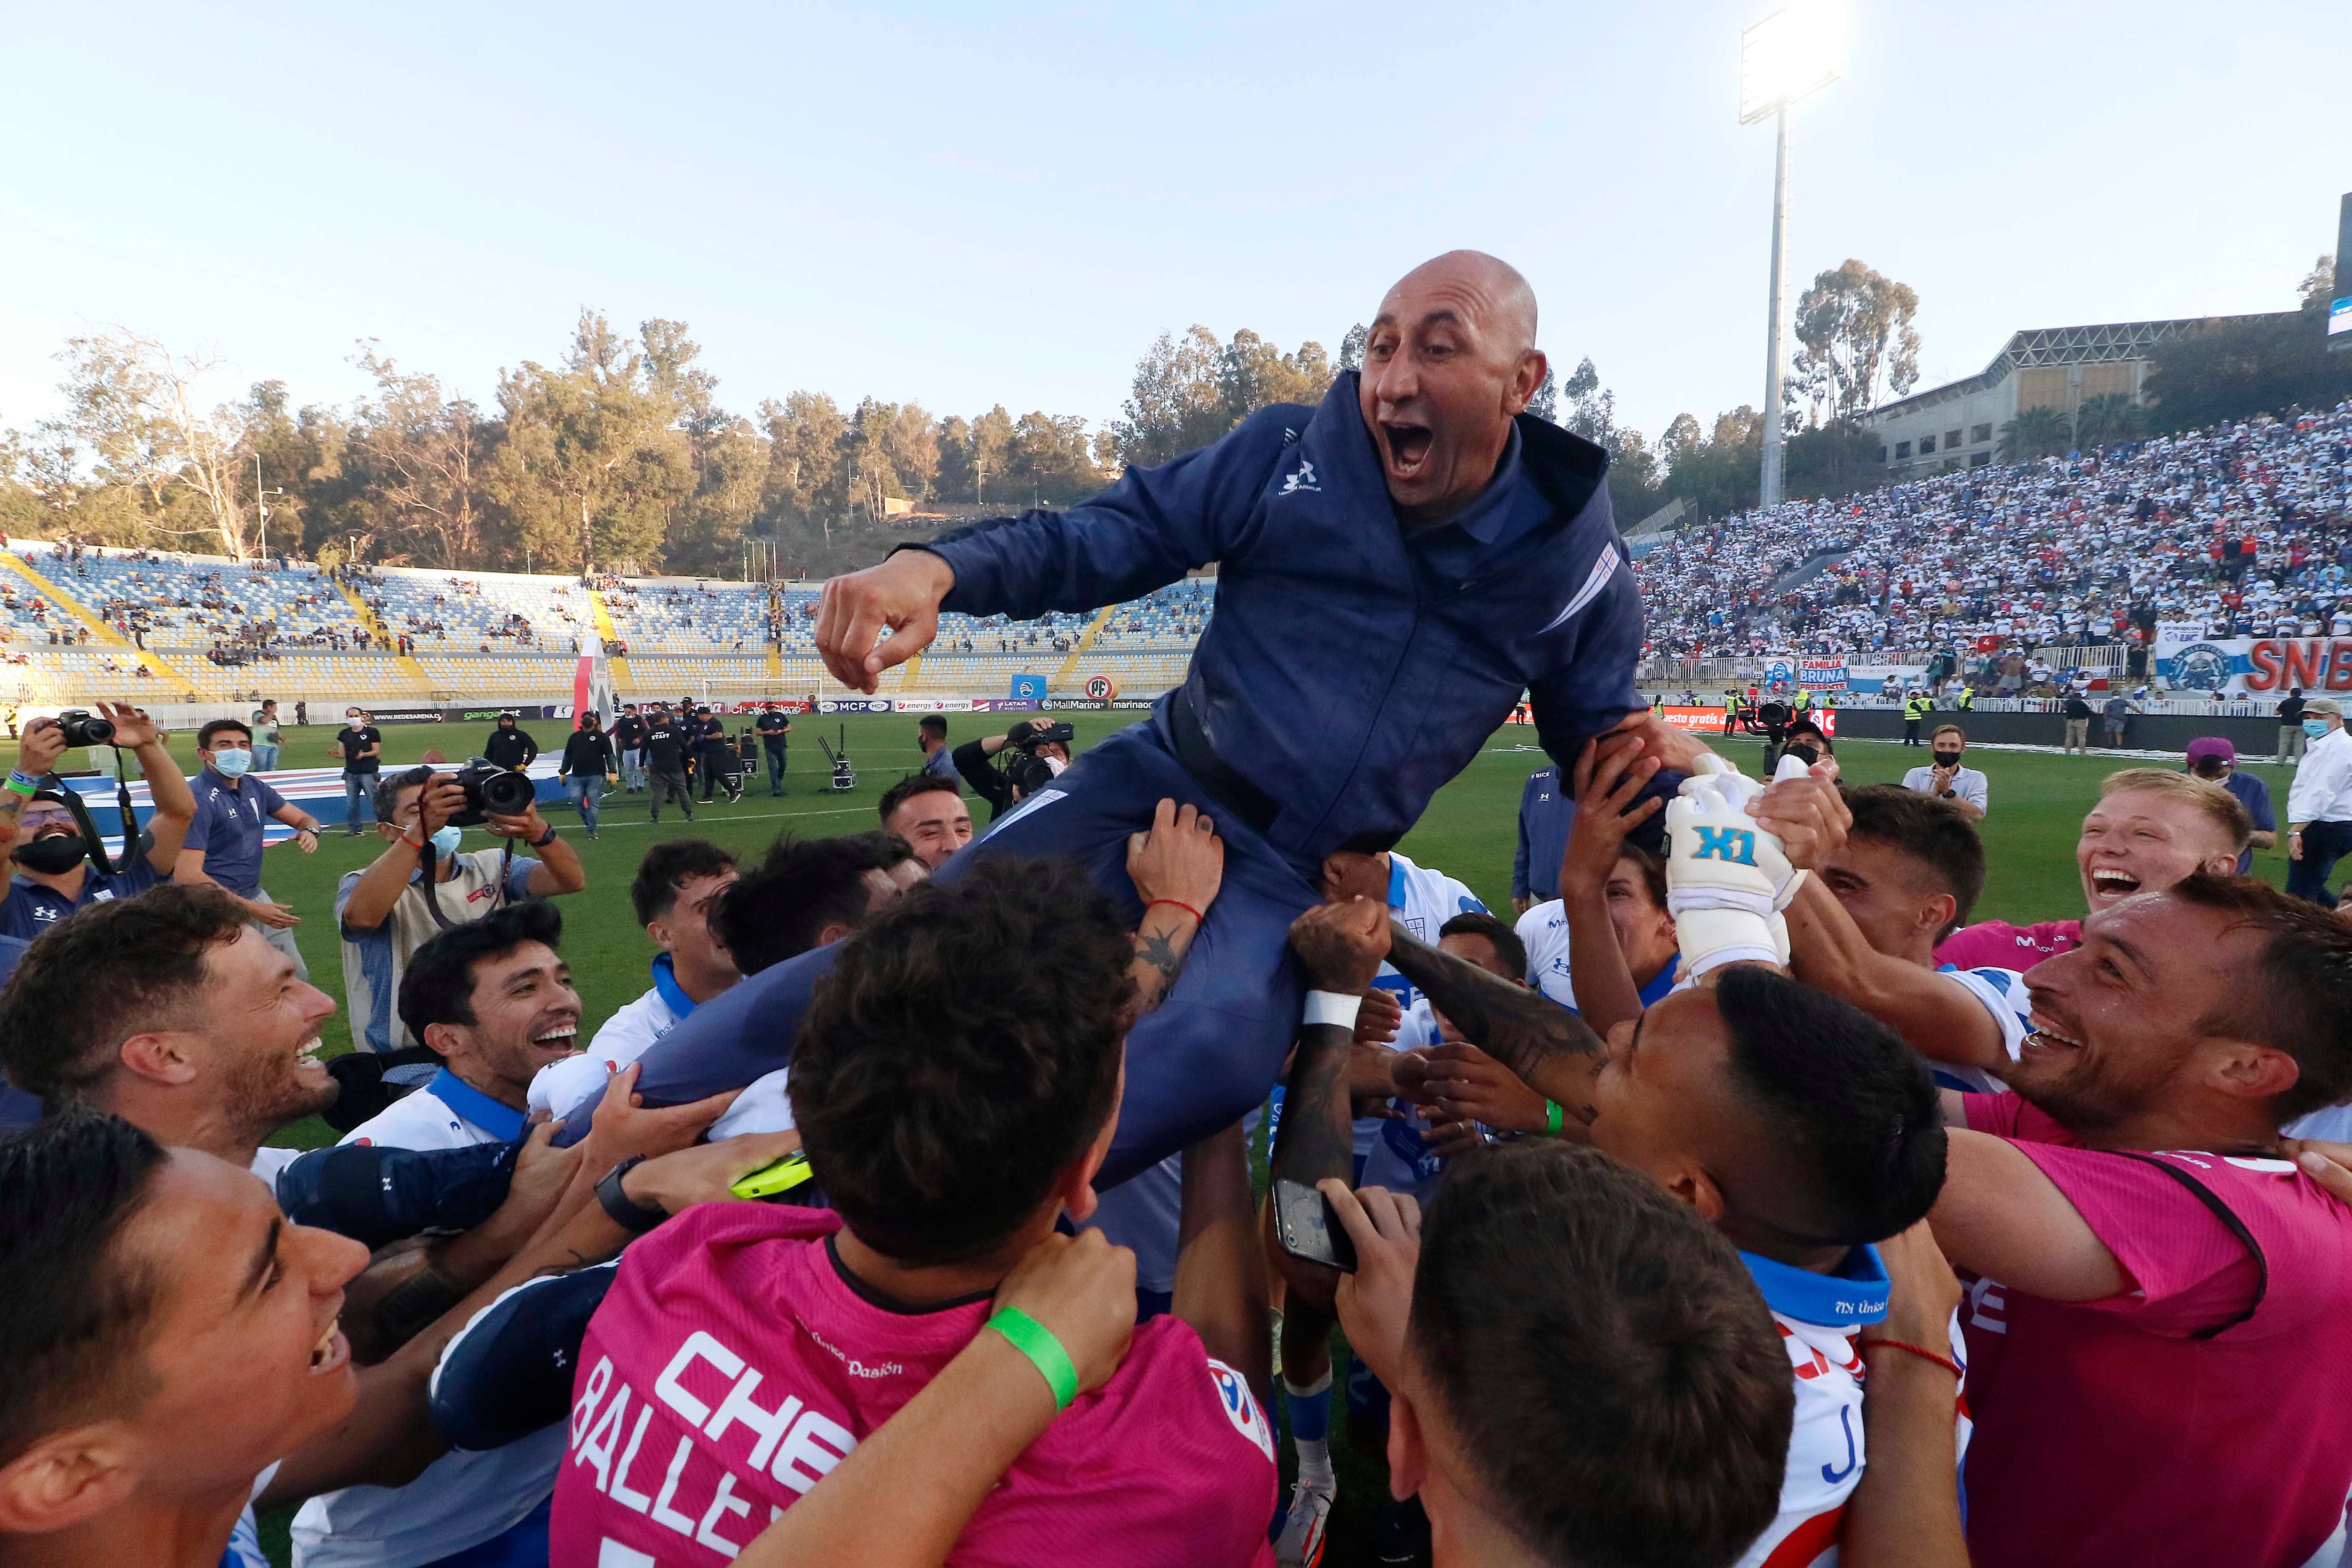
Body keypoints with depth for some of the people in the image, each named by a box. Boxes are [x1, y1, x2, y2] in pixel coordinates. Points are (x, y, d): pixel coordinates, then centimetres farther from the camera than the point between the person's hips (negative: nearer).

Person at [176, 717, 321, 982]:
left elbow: (303, 818, 17)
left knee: (297, 979, 15)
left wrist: (309, 831, -10)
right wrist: (251, 909, -25)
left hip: (257, 897, 8)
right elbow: (187, 876, -23)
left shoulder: (254, 788, 5)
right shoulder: (197, 798, -18)